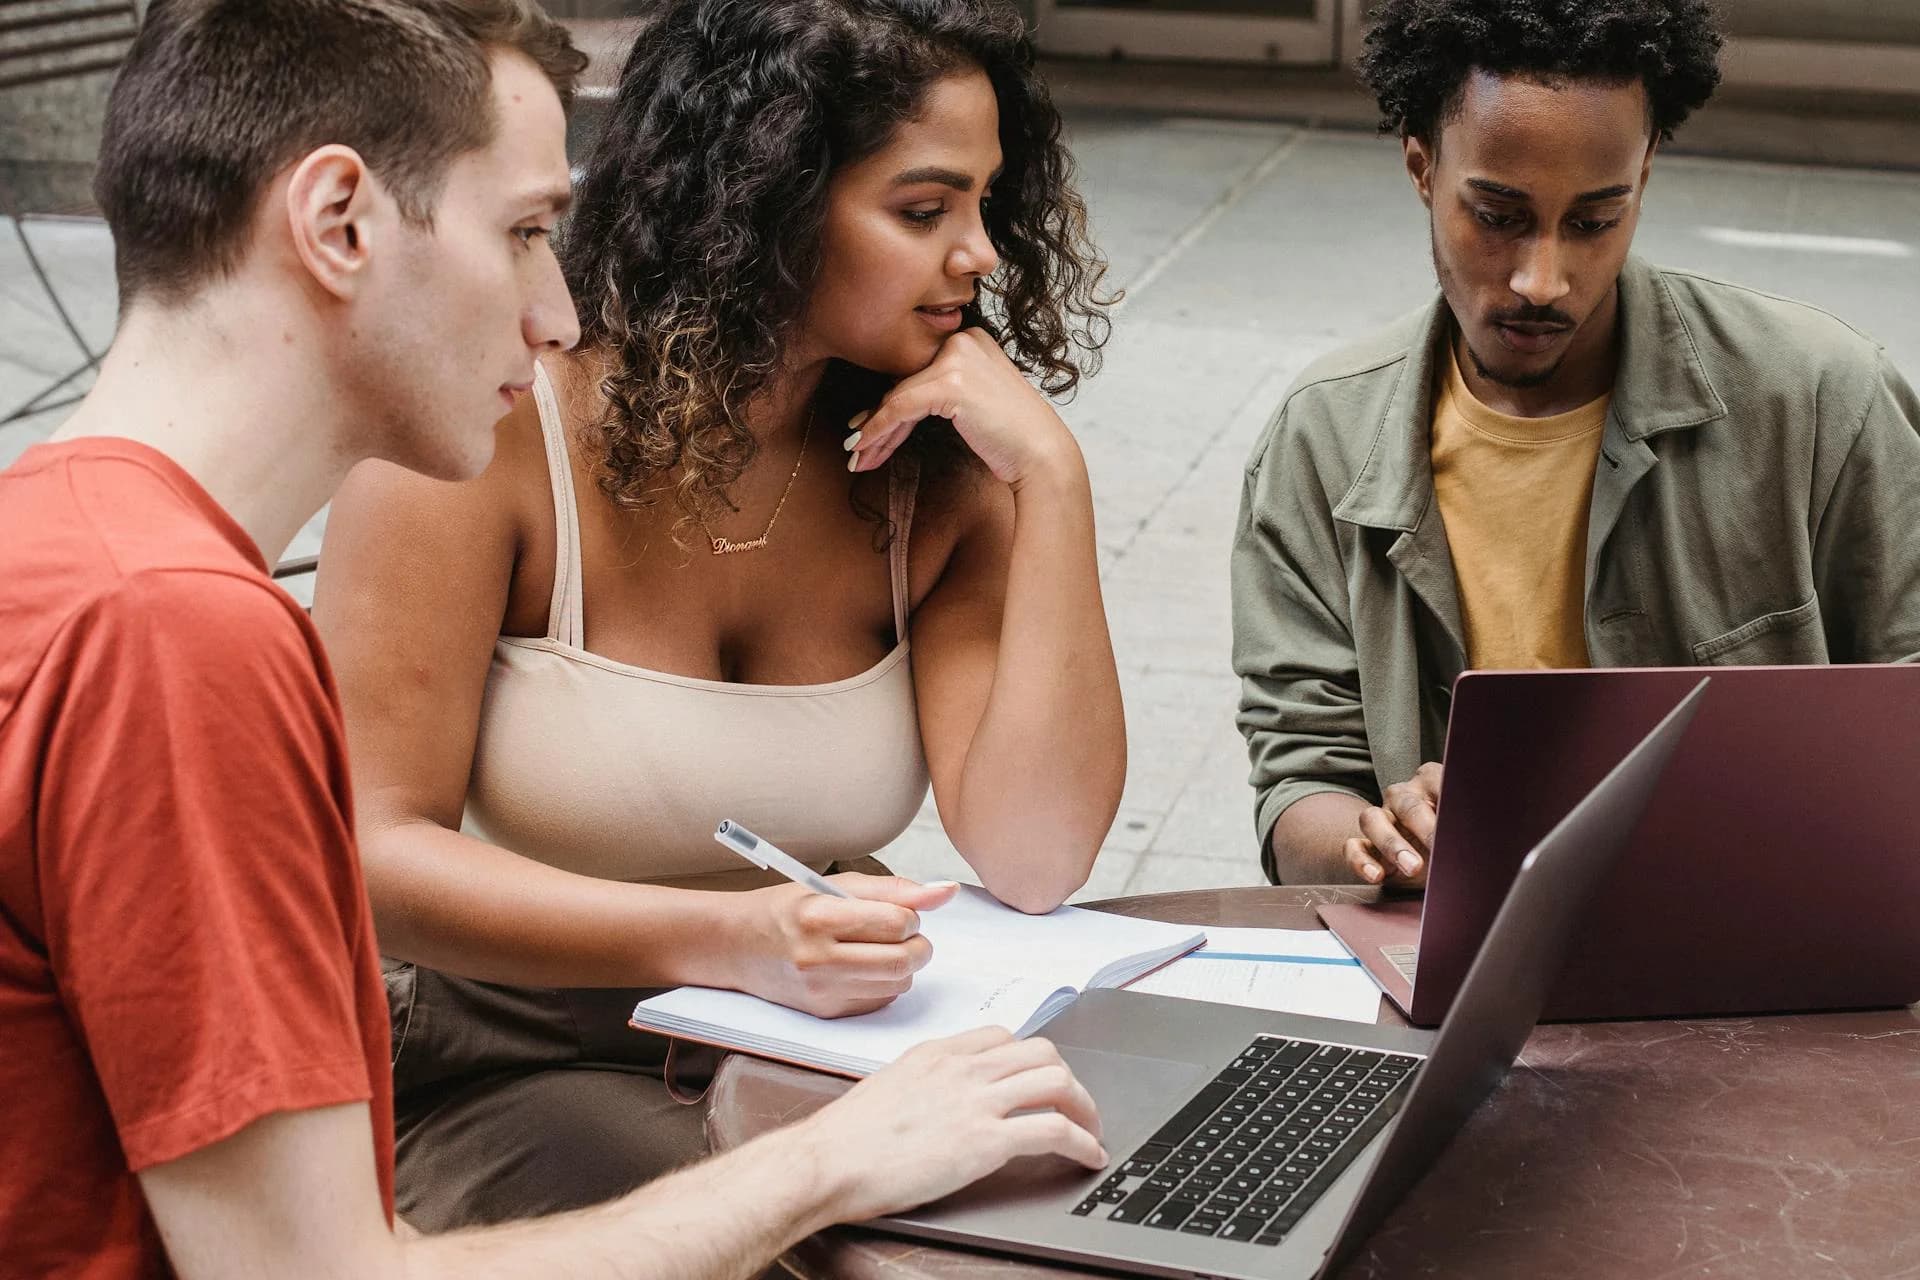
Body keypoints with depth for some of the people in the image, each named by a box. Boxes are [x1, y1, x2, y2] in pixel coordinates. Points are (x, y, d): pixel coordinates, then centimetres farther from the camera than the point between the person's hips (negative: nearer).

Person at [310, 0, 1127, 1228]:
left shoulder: (932, 467, -2)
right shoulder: (496, 425, -14)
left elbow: (1033, 863, -11)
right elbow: (375, 851, -17)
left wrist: (1052, 478, -16)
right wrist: (726, 941, -31)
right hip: (517, 1071, -4)